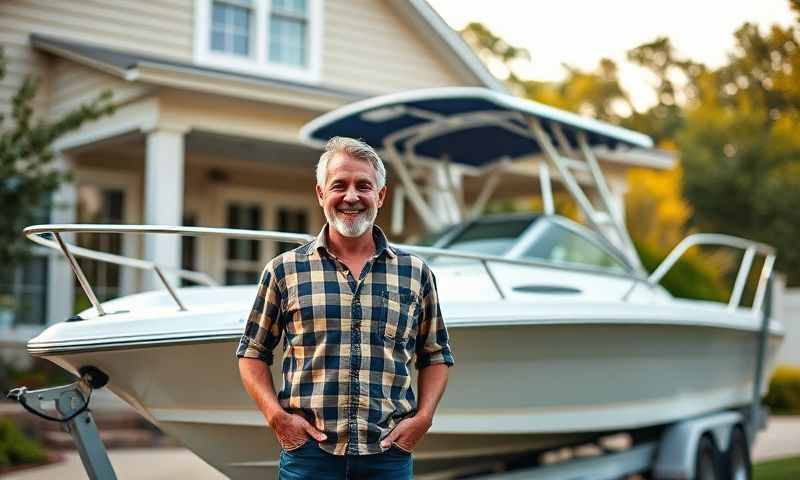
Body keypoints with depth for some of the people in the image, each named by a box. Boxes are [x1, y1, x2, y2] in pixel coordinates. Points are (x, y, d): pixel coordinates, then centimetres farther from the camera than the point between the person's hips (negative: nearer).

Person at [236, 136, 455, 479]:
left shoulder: (416, 273, 8)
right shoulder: (285, 270, 4)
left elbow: (435, 356, 14)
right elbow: (253, 353, 9)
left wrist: (422, 418, 0)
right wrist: (277, 416, -4)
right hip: (308, 451, -1)